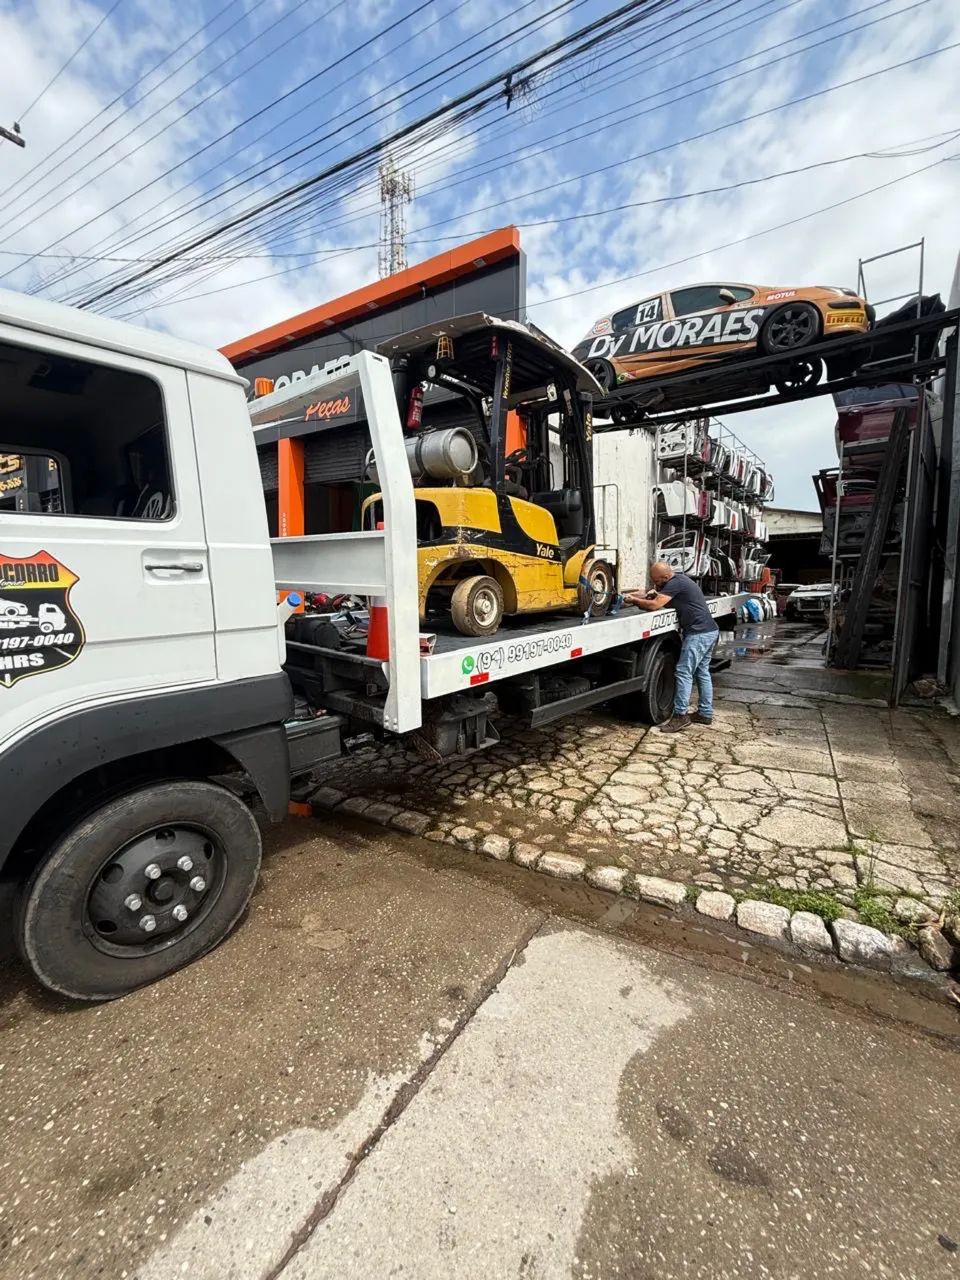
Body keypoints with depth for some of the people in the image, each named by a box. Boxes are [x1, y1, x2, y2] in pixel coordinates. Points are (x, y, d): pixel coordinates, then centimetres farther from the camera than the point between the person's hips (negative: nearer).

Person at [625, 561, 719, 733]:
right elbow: (660, 598, 18)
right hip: (710, 631, 11)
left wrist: (633, 600, -8)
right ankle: (705, 714, 20)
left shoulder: (675, 584, -16)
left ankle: (681, 715, -7)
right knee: (702, 673, 14)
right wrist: (640, 595, 1)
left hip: (699, 634, -11)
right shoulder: (678, 580, 15)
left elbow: (654, 605, -22)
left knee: (684, 672, -9)